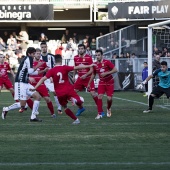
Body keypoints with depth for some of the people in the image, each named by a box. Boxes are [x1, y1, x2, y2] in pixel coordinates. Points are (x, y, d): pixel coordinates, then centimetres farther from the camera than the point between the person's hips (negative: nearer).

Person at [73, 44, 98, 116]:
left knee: (93, 94, -13)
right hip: (80, 78, 5)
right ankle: (80, 108, 16)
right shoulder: (76, 58, 3)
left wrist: (86, 75, -26)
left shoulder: (88, 58, -12)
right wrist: (74, 76, 12)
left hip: (88, 78, -5)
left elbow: (91, 70, -13)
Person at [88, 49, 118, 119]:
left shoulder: (107, 62, -17)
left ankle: (108, 109, 26)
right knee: (99, 97, -14)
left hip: (109, 82, -3)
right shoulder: (95, 64, -3)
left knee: (109, 98, -7)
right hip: (102, 82, 3)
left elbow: (115, 70, -18)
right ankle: (100, 113, -7)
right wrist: (89, 83, 13)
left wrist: (106, 73, -27)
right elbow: (93, 74, 12)